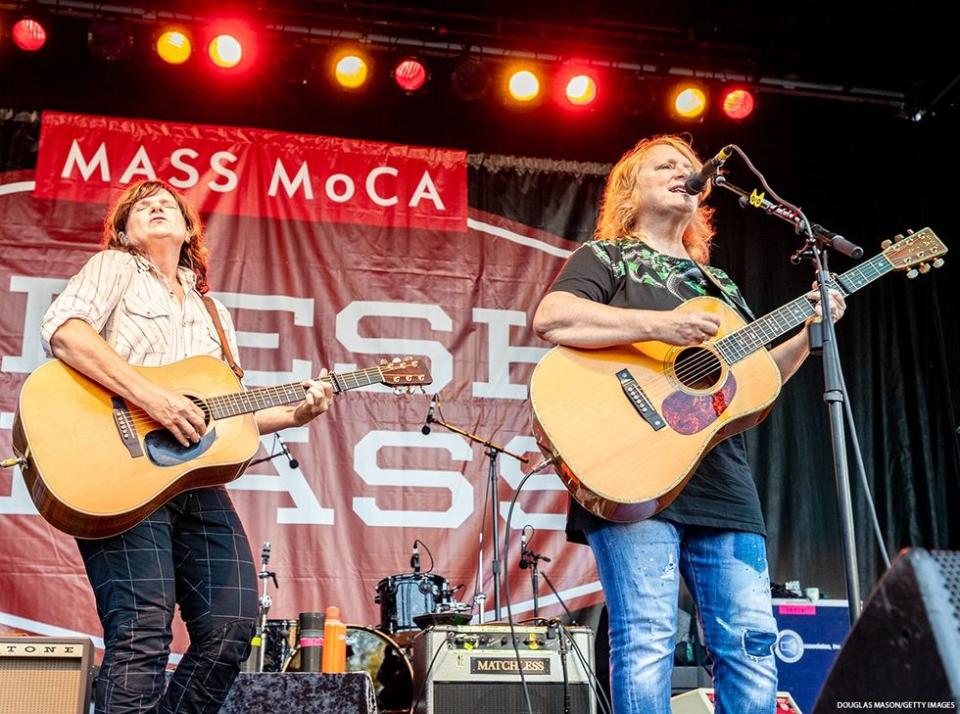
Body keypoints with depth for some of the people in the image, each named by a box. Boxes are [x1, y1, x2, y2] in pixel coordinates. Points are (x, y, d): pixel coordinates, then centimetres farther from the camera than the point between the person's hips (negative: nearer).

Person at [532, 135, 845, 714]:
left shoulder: (720, 285, 27)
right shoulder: (606, 256, 9)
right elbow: (550, 318, -12)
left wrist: (809, 332, 8)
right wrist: (656, 324, -20)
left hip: (722, 484, 6)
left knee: (752, 641, 1)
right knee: (647, 639, -12)